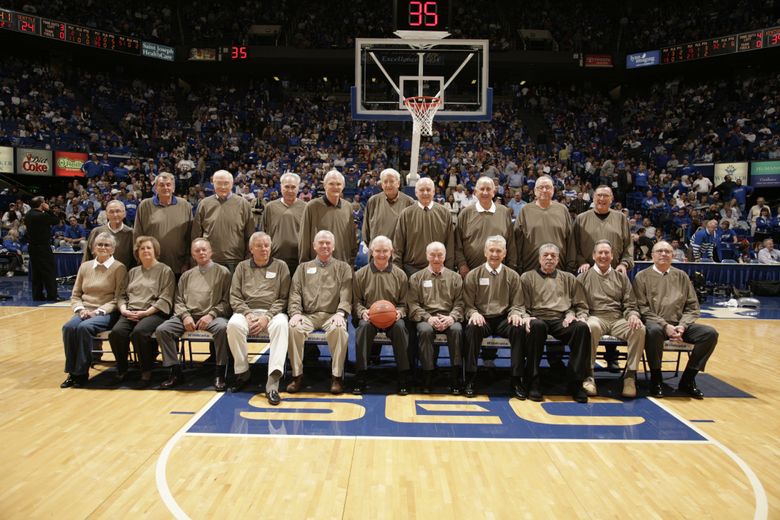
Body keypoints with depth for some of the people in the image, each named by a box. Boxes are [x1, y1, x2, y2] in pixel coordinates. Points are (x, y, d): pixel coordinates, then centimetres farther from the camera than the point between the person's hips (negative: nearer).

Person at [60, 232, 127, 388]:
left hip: (106, 313, -4)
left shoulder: (119, 268, 1)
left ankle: (82, 373, -19)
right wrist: (80, 309, -3)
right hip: (84, 312, 4)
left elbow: (118, 299, -5)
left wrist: (98, 311, -15)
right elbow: (75, 295, 17)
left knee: (84, 327, -32)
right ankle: (72, 372, -16)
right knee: (68, 327, -27)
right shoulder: (85, 266, 16)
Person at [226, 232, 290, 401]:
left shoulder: (280, 266, 12)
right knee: (233, 324, -33)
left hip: (273, 312, -1)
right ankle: (242, 372, -12)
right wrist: (247, 314, -9)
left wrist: (267, 317, -11)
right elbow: (234, 297, 10)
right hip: (247, 311, 2)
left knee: (281, 324, -37)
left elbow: (283, 298, 4)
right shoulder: (242, 267, 16)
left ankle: (273, 381, -41)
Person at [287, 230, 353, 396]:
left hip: (332, 315, -2)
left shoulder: (343, 268, 18)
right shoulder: (304, 268, 23)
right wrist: (295, 312, -8)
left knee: (339, 330, -35)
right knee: (294, 328, -30)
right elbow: (295, 293, 12)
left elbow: (346, 294, 4)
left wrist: (340, 313, -15)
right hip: (308, 315, 2)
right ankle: (297, 375, -17)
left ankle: (337, 377, -22)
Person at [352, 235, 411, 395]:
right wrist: (362, 312, -11)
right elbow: (356, 301, 10)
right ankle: (360, 377, -28)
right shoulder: (360, 274, 8)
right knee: (364, 326, -34)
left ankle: (403, 376, -23)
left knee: (400, 327, -33)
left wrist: (399, 312, -11)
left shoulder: (400, 275, 9)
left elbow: (403, 303, 11)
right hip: (369, 316, 0)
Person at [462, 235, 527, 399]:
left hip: (504, 319, 1)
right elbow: (468, 304, 6)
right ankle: (470, 379, -25)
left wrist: (515, 314, -12)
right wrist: (474, 313, -16)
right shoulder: (473, 275, 8)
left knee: (519, 328, -32)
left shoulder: (512, 276, 13)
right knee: (473, 327, -35)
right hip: (481, 318, -1)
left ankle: (517, 380, -19)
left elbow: (517, 305, 11)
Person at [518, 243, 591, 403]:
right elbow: (521, 305, 10)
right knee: (536, 326, -39)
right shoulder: (527, 277, 17)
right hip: (538, 319, -2)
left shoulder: (569, 279, 24)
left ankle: (576, 382, -23)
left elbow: (581, 305, 22)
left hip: (563, 321, 2)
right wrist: (526, 317, -10)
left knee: (582, 327, -31)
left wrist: (580, 317, 2)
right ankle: (533, 381, -29)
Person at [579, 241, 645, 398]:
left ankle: (630, 375, -18)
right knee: (592, 326, -39)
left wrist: (633, 315, -8)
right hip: (595, 317, -3)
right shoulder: (584, 277, 14)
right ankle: (588, 374, -27)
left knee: (640, 329, -29)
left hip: (618, 319, 3)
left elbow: (630, 305, 15)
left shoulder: (621, 278, 21)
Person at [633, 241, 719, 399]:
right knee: (654, 331, -38)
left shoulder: (681, 276, 15)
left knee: (710, 333, -17)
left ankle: (688, 379, -4)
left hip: (679, 324, 5)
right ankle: (656, 378, -16)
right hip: (655, 323, -4)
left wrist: (682, 326, -6)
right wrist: (665, 326, -15)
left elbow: (692, 307, 12)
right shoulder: (642, 276, 3)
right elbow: (642, 308, -5)